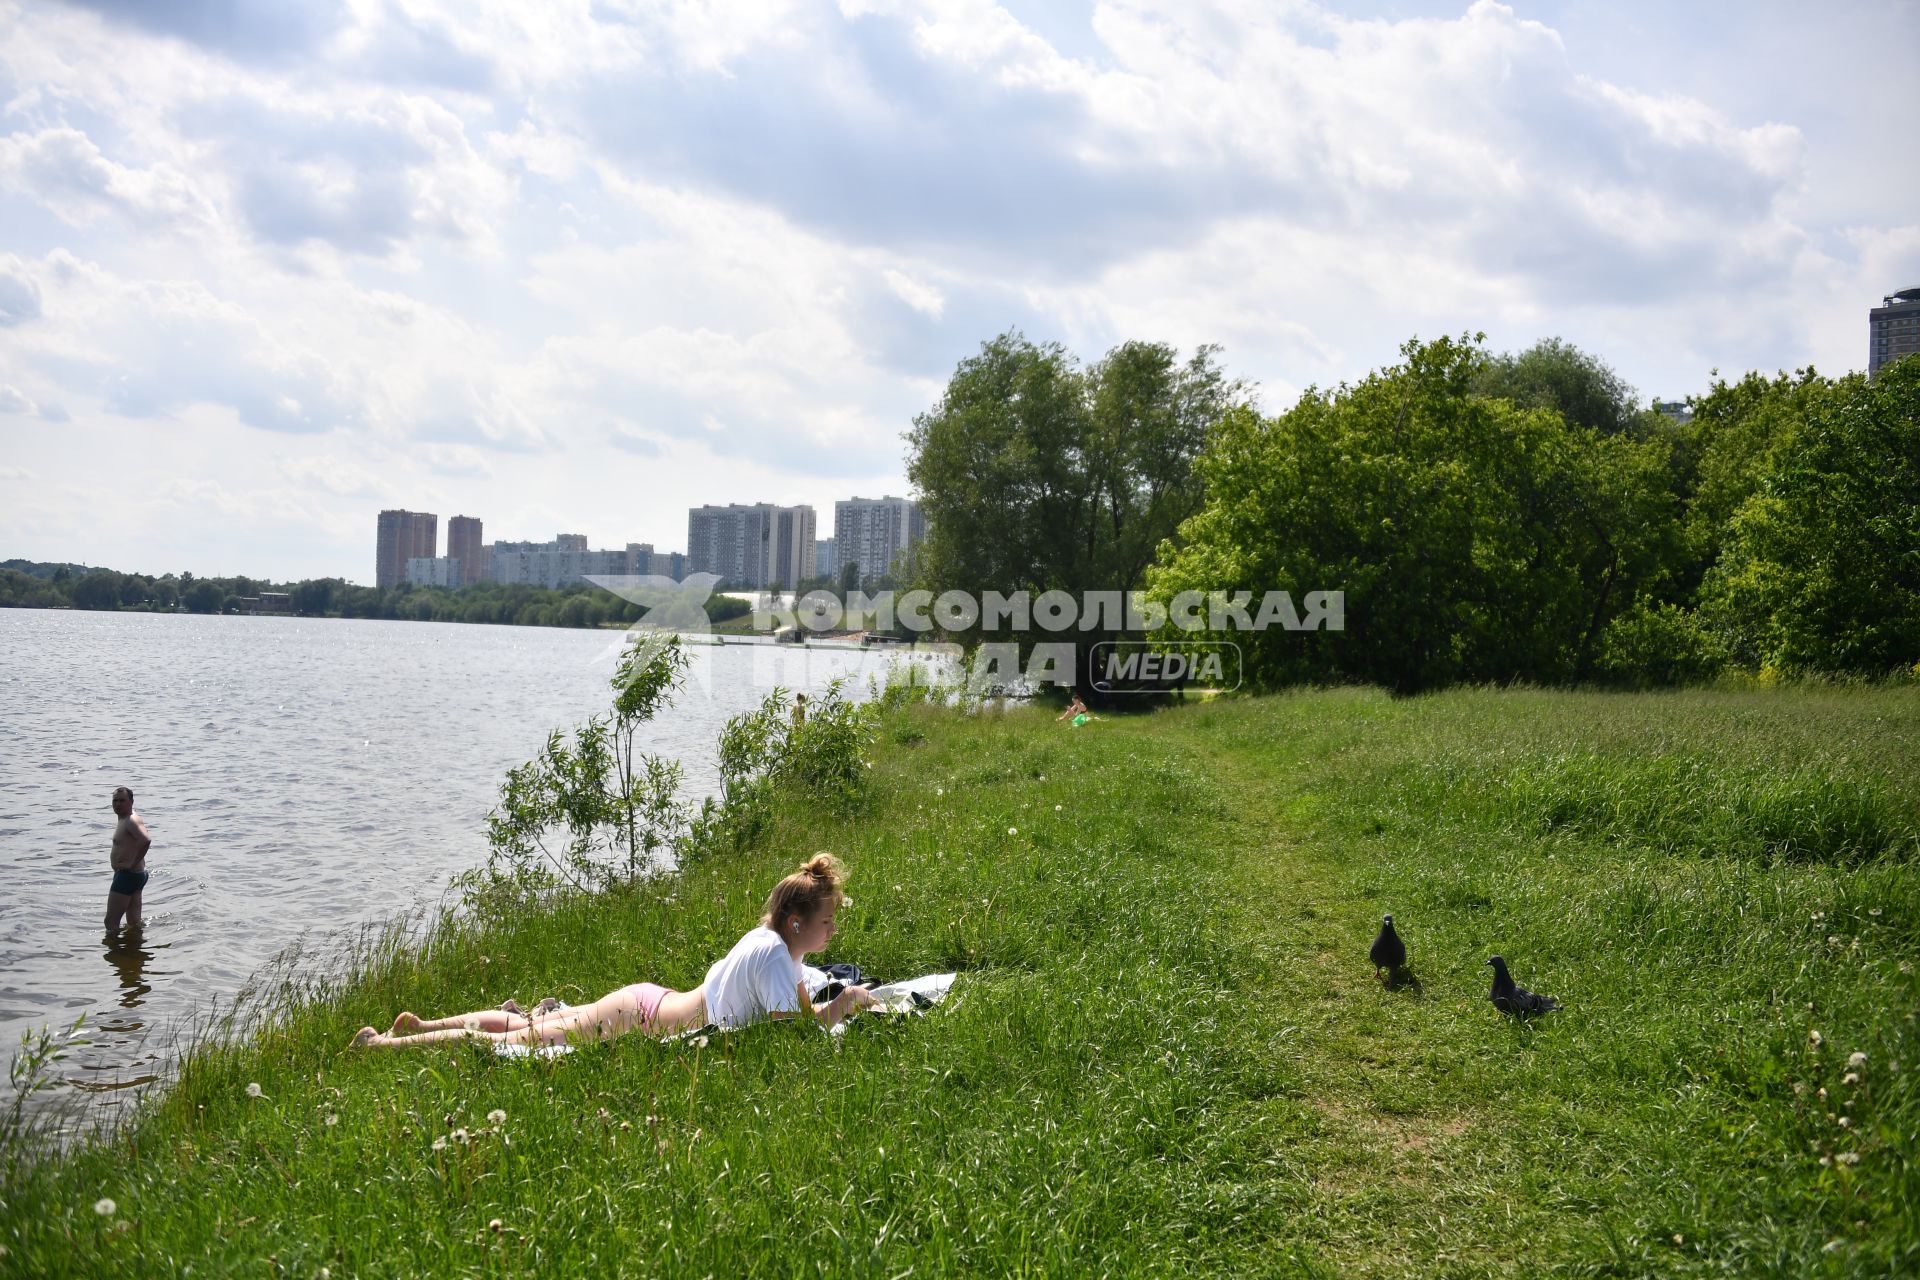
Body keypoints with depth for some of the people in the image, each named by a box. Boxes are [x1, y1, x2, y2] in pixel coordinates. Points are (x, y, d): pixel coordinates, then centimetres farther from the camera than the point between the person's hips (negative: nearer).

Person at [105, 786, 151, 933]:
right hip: (136, 875, 10)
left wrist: (132, 864, -28)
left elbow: (146, 840, -37)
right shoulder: (124, 820, 14)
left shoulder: (131, 821, -18)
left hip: (127, 875, -10)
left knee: (111, 922, -5)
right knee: (134, 923, 16)